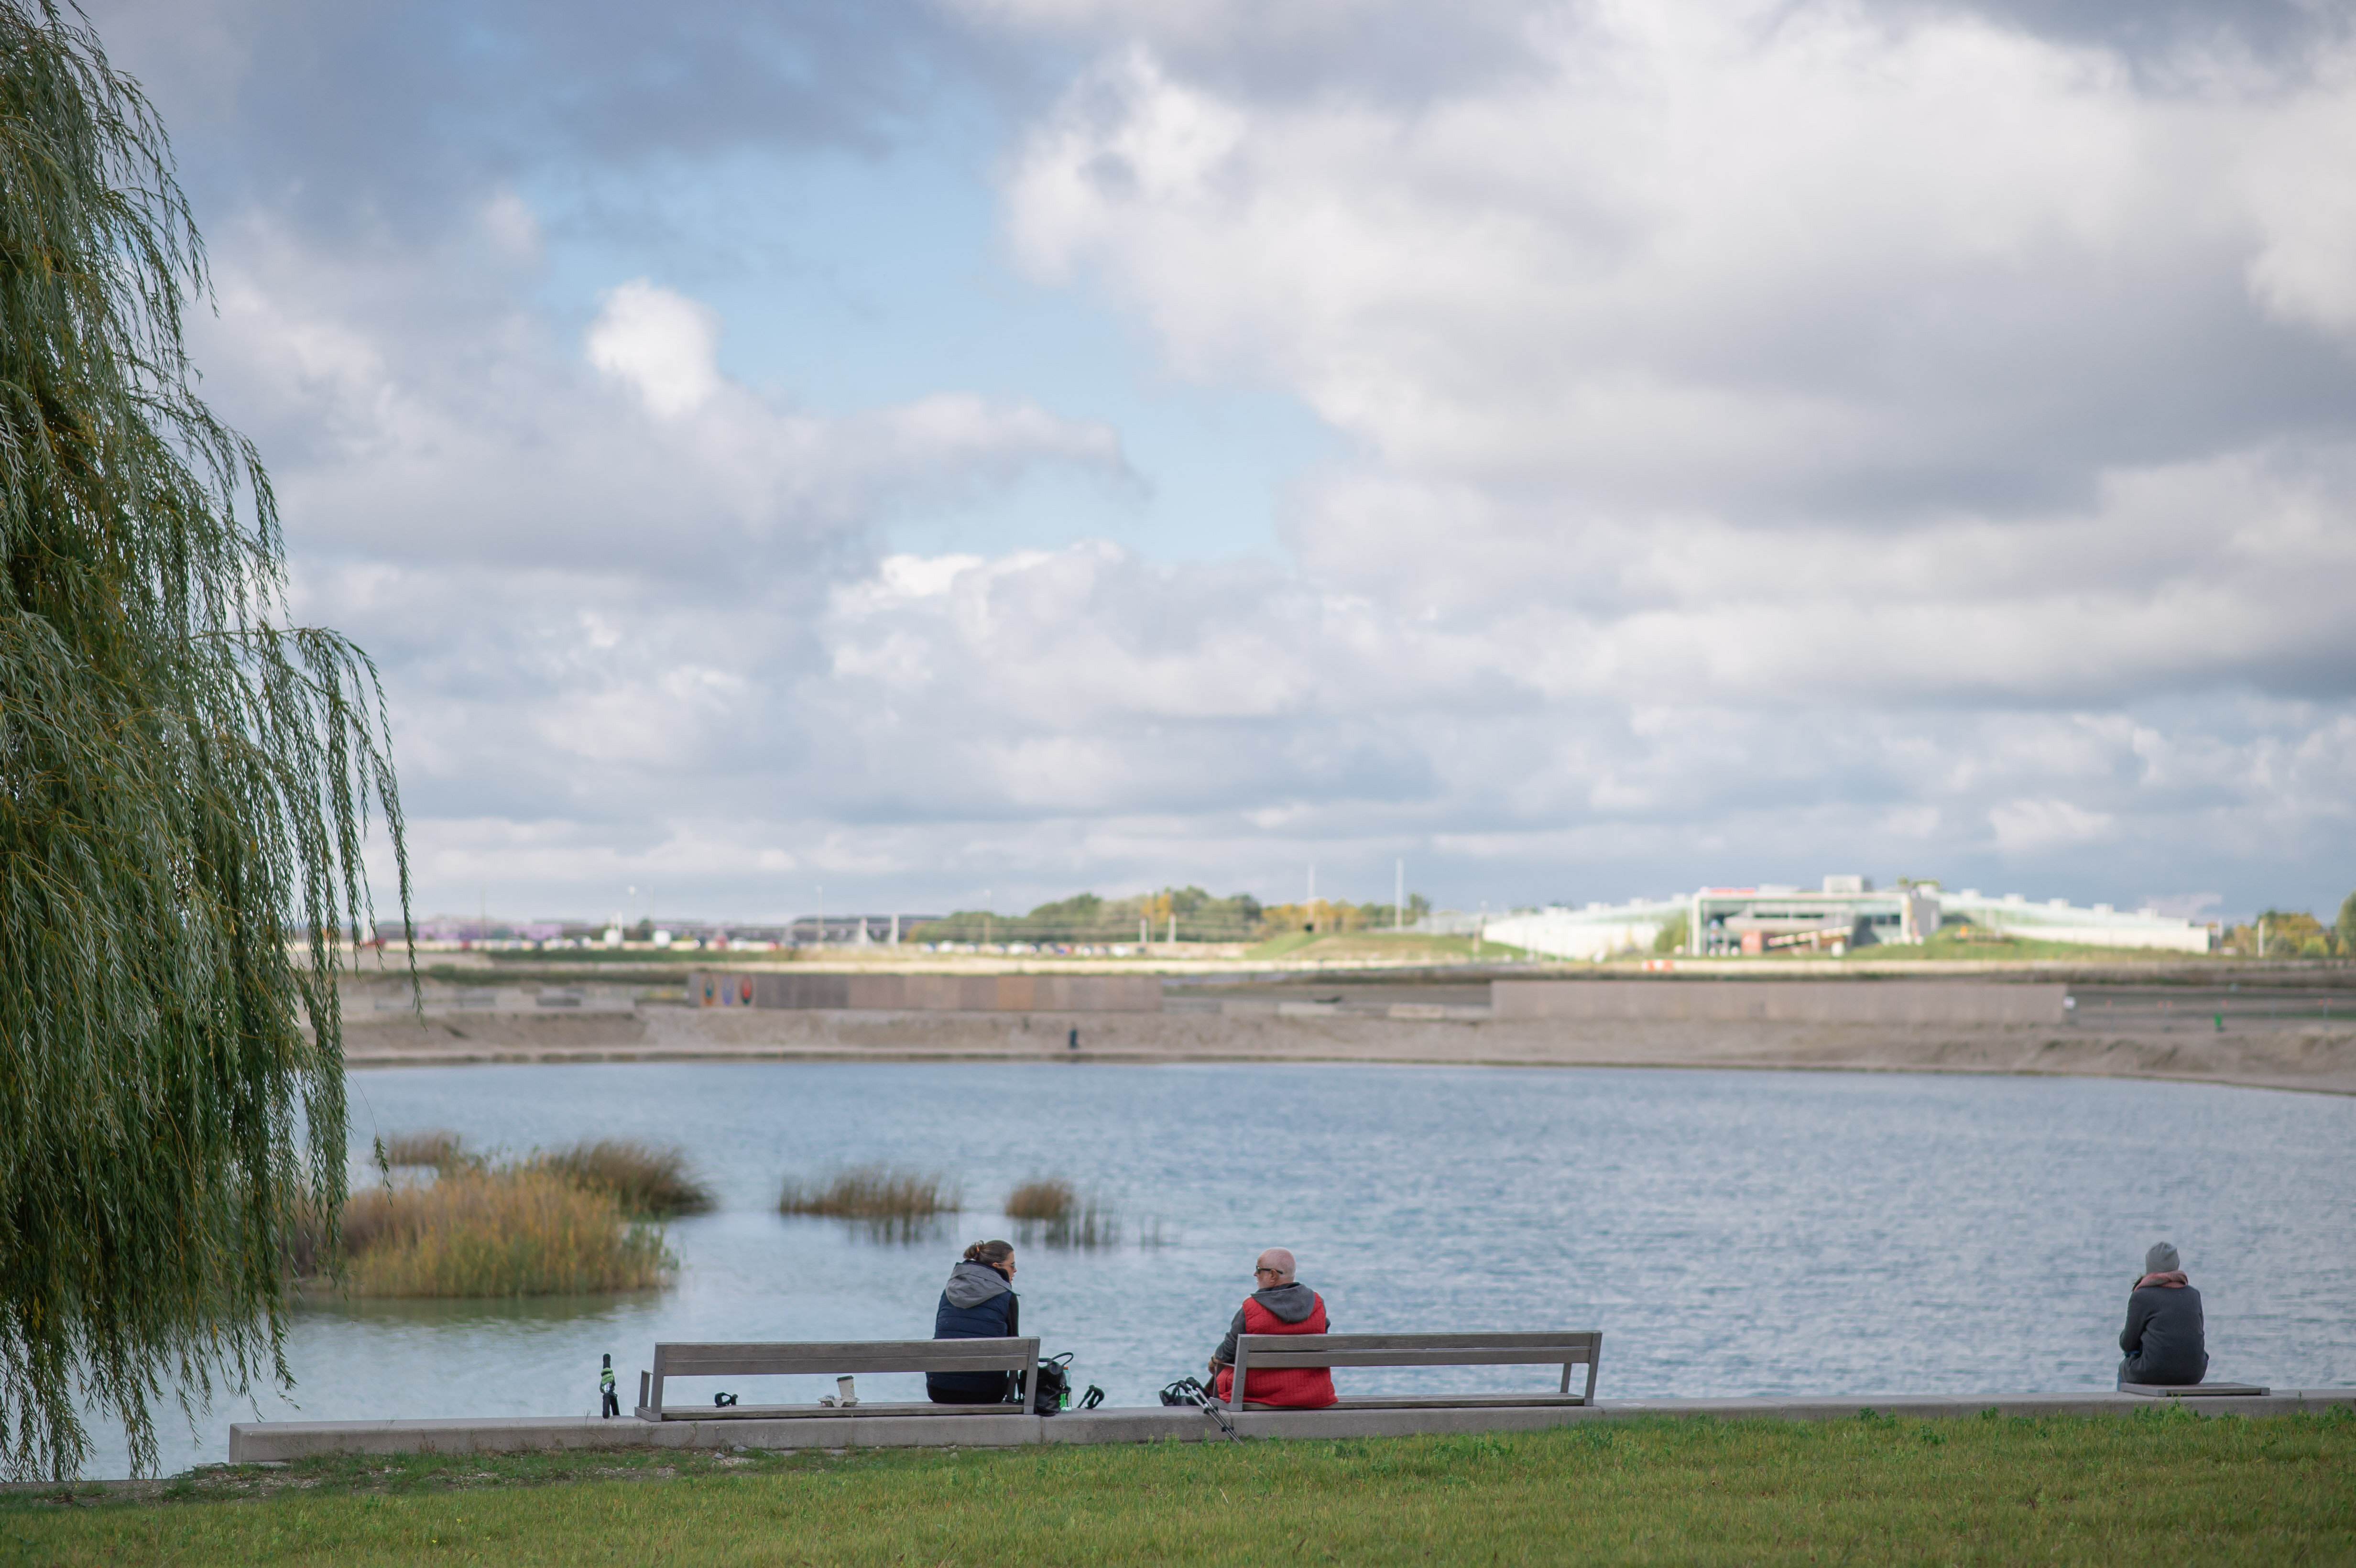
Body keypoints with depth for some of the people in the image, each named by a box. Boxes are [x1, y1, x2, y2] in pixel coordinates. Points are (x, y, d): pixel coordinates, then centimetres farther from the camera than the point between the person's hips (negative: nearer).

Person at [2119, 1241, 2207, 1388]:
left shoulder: (2141, 1297, -6)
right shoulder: (2194, 1295, 7)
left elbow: (2128, 1344, 0)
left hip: (2153, 1373, -4)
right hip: (2193, 1375, 4)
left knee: (2124, 1369, 29)